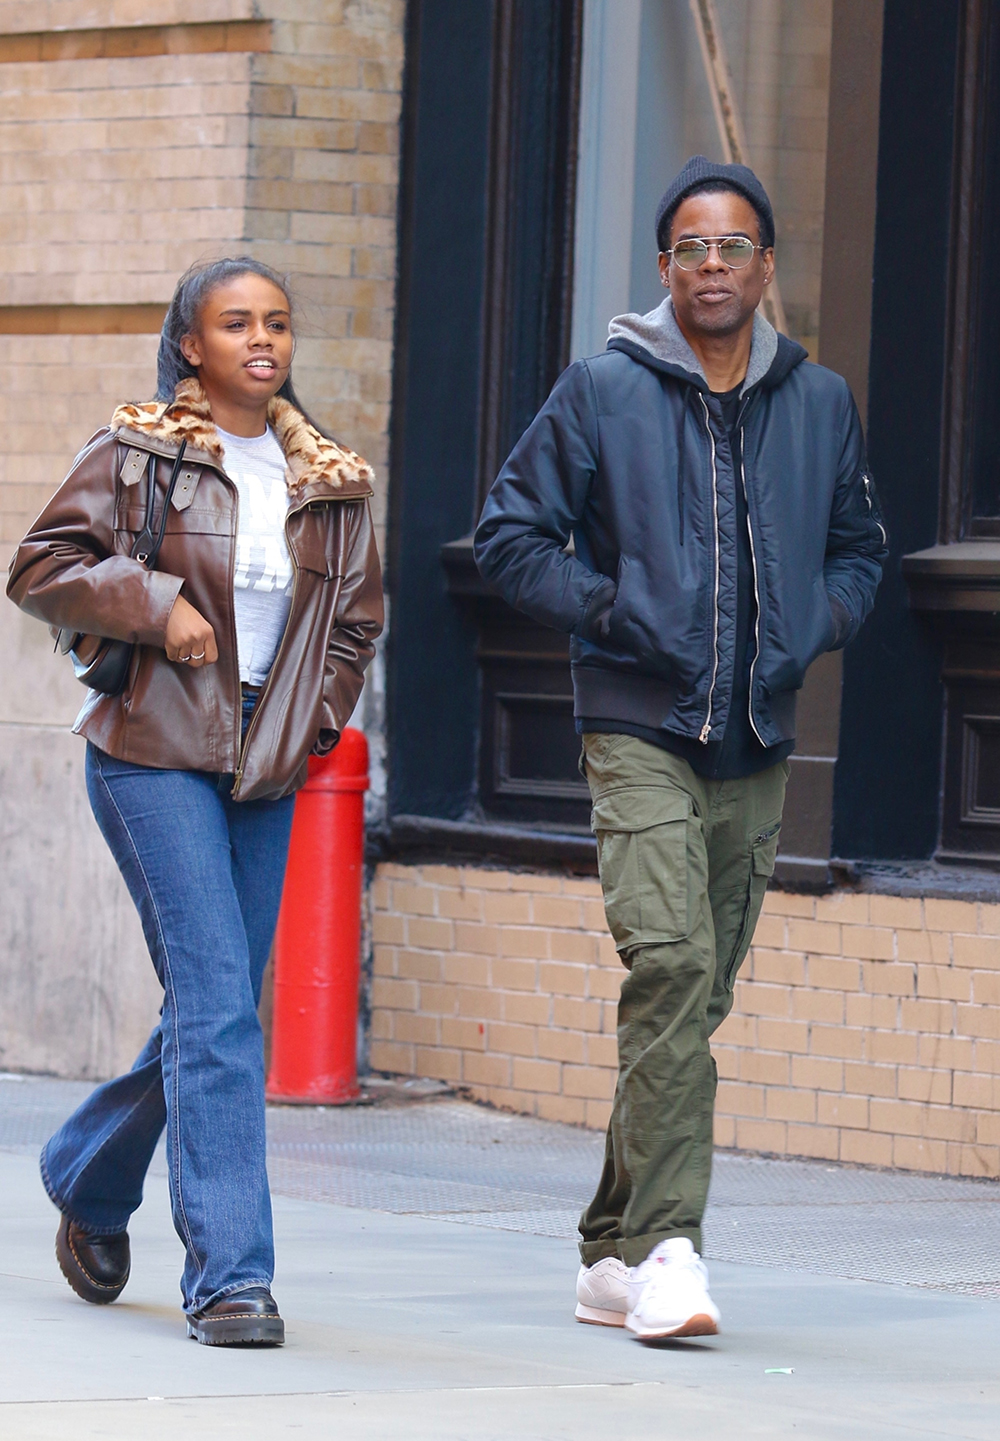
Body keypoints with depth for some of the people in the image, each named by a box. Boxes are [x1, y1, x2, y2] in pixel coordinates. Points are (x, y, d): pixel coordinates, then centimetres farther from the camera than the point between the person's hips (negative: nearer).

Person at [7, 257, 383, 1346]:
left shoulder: (329, 482, 10)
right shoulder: (136, 454, -2)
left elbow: (355, 617, 20)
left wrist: (311, 723, 7)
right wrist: (153, 603, -14)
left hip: (267, 767, 5)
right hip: (152, 756, -5)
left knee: (214, 1014, 9)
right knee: (217, 1007, -14)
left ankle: (89, 1180, 37)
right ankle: (229, 1276, -14)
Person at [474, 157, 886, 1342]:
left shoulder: (820, 405, 9)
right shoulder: (602, 394, -2)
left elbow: (858, 549, 22)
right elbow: (511, 534, 3)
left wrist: (815, 626, 3)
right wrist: (609, 609, -8)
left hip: (758, 748, 5)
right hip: (639, 731, -5)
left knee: (698, 1000, 9)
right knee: (671, 966, -21)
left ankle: (611, 1252, 20)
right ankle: (663, 1245, -23)